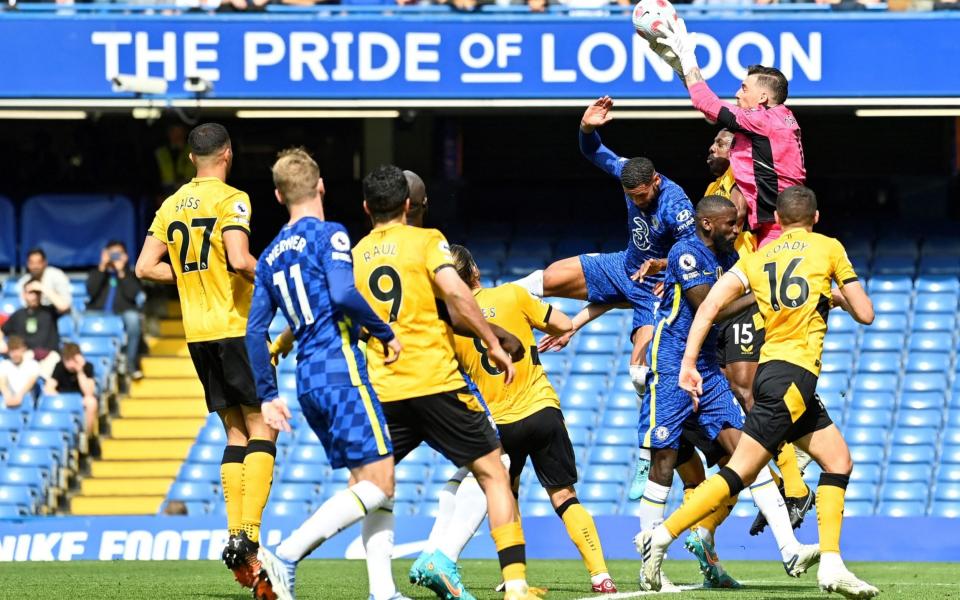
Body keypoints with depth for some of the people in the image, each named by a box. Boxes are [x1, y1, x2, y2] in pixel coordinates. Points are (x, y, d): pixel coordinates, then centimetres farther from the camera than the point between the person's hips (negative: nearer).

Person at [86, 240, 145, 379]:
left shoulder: (130, 275, 16)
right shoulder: (96, 273, 18)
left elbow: (132, 295, -4)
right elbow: (91, 291, -4)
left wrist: (121, 272, -7)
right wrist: (102, 268, -5)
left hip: (122, 314, 0)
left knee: (132, 317, -36)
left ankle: (131, 361, -24)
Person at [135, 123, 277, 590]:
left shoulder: (172, 205, 10)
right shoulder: (231, 200, -9)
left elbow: (145, 267, 8)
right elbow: (239, 260, -23)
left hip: (197, 333, 7)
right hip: (236, 327, -7)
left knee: (236, 431, 12)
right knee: (261, 428, -4)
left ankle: (236, 538, 6)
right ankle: (246, 534, -16)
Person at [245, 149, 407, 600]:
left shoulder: (271, 255, 16)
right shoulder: (329, 235, -4)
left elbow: (255, 331, 14)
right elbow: (343, 293, -20)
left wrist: (268, 395, 18)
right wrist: (385, 333, -7)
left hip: (307, 378, 8)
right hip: (340, 368, -8)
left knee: (373, 481, 11)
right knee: (377, 482, -10)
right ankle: (285, 557, -22)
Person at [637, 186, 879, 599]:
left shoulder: (756, 259, 15)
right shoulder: (829, 248, 5)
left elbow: (710, 305, 1)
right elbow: (865, 315, 6)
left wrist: (688, 364, 0)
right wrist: (838, 298, 28)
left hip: (774, 374, 6)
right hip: (793, 374, -6)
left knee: (838, 460, 12)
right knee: (740, 473, -8)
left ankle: (831, 565, 2)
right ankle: (662, 536, -16)